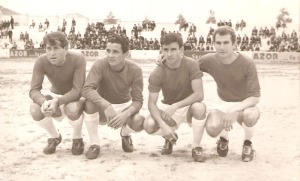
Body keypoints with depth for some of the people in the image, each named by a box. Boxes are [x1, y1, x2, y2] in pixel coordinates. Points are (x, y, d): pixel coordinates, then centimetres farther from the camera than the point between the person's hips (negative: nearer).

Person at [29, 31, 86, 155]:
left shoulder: (78, 59, -30)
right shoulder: (41, 61, -22)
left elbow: (77, 91, -32)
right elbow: (34, 90, -22)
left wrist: (57, 102, -48)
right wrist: (44, 102, -45)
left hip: (75, 98, -3)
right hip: (55, 95, 3)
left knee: (72, 109, -38)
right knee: (35, 109, -28)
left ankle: (77, 139, -3)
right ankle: (55, 137, 4)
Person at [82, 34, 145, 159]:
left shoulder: (135, 70, -18)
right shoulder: (100, 65, -22)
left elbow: (138, 100, -18)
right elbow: (87, 89, -34)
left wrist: (126, 114, -39)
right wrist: (106, 105, -50)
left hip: (124, 107, 1)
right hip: (103, 110, -1)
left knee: (139, 122, -30)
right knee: (90, 103, -35)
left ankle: (125, 134, 10)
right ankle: (94, 143, -12)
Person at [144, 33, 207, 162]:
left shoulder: (191, 65, -18)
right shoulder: (157, 74, -15)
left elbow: (199, 94, -25)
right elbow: (152, 103, -17)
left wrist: (176, 105, -34)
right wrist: (163, 125, -32)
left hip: (189, 107, -1)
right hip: (168, 108, 1)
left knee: (199, 107, -37)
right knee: (149, 125, -28)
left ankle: (196, 148, -12)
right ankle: (170, 137, 11)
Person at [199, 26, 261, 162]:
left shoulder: (247, 64, -22)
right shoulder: (209, 60, -13)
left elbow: (255, 97, -23)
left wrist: (233, 111, -36)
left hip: (244, 104, -2)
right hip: (223, 104, 2)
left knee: (250, 115, -39)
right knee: (212, 129, -30)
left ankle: (248, 144, -2)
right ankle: (223, 138, 12)